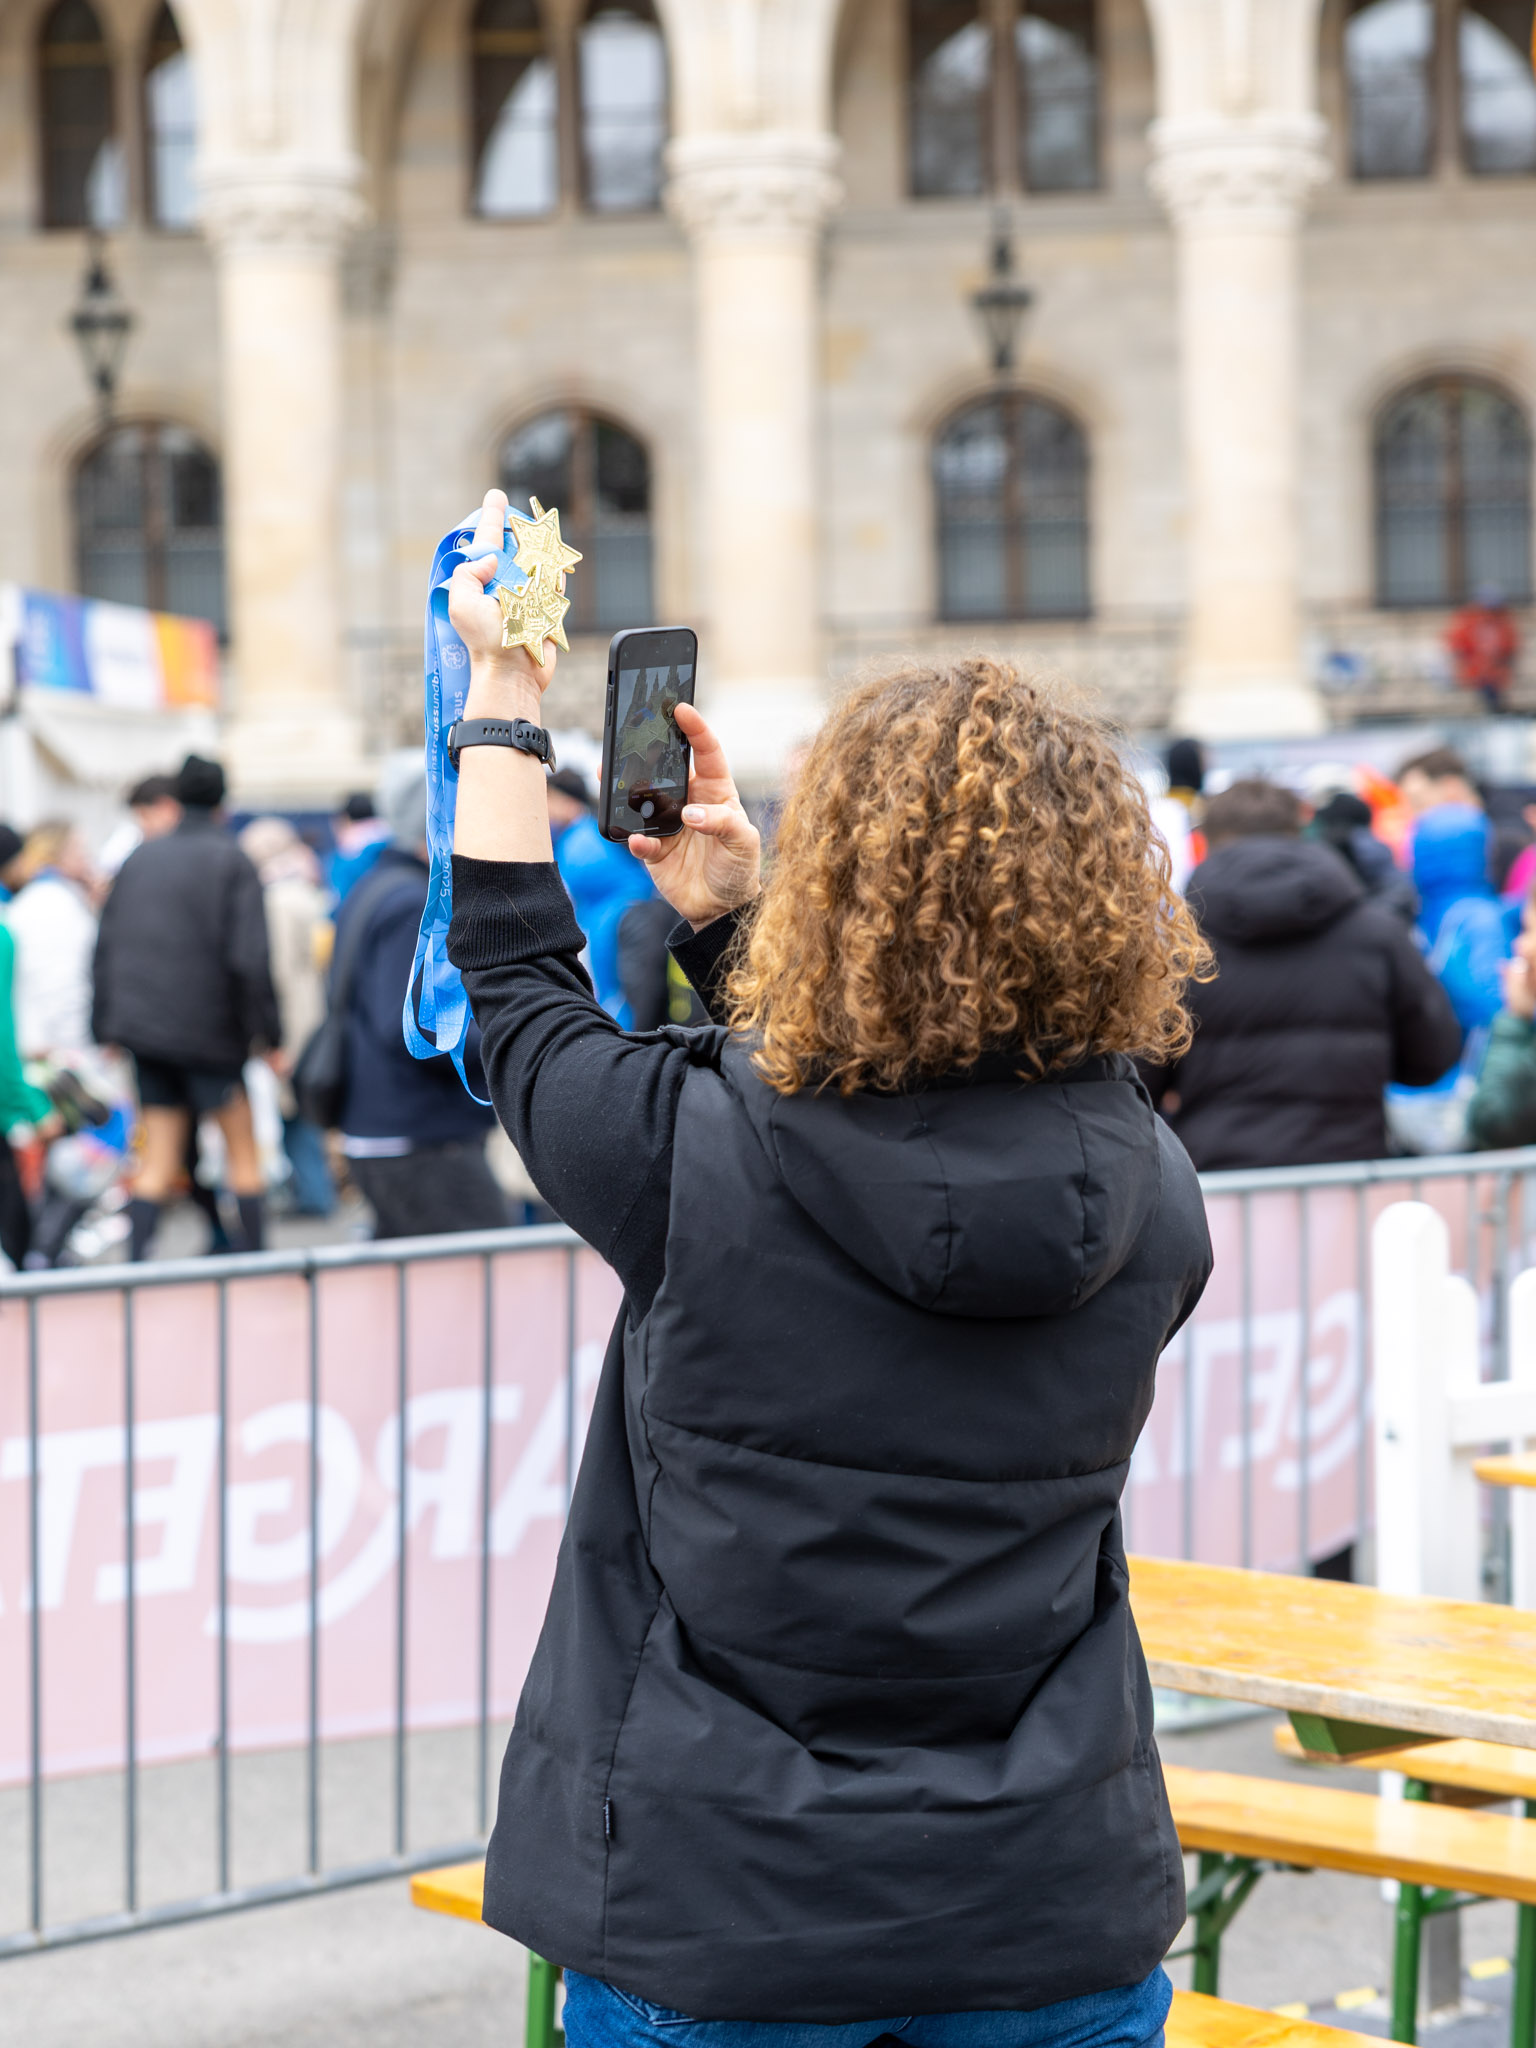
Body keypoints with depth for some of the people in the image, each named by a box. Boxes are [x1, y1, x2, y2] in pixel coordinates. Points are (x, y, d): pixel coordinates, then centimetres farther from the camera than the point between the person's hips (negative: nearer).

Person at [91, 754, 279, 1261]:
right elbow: (250, 956, -14)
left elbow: (106, 947, 12)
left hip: (142, 1026, 5)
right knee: (243, 1148, 9)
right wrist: (268, 1033, -9)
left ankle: (137, 1260, -4)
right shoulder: (230, 862, -7)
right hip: (209, 1029, -5)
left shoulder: (141, 858, 9)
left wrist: (106, 1027, 17)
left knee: (159, 1161, 7)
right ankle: (253, 1253, 10)